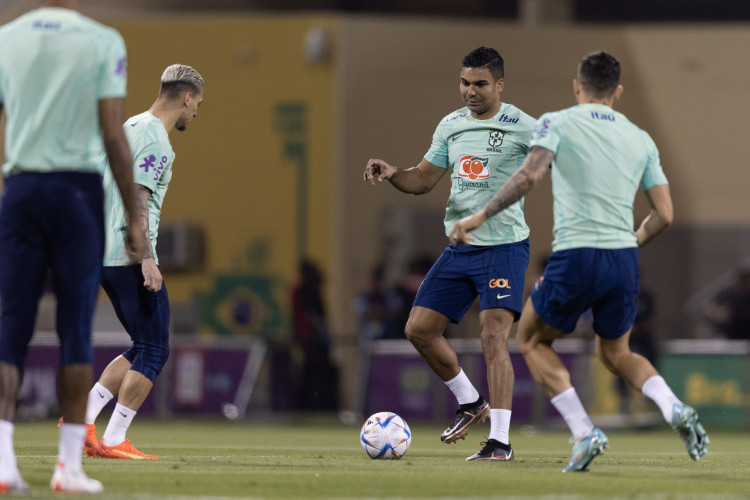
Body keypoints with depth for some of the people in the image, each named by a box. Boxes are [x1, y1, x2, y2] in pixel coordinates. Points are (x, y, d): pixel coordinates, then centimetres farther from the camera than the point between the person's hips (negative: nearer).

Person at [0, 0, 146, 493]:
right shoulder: (103, 42, -3)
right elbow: (114, 138, -6)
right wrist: (134, 220, -1)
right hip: (78, 189, -2)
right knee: (76, 328, 4)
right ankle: (70, 465, 3)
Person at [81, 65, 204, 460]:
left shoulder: (131, 127, 17)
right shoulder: (155, 139, -12)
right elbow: (138, 198, -20)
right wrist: (147, 259, -23)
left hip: (104, 253, 10)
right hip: (130, 256, -10)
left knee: (144, 349, 15)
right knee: (153, 351, -4)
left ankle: (83, 418, 7)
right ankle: (114, 441, -6)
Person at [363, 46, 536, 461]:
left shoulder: (521, 127, -9)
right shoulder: (451, 125, 9)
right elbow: (424, 179, 15)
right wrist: (391, 174, -5)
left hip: (504, 245, -7)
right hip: (460, 248, 7)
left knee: (493, 335, -19)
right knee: (419, 328, 4)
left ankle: (500, 441, -17)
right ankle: (470, 403, 26)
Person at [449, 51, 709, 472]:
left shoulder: (558, 124, 2)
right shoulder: (641, 140, 13)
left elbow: (529, 176, -15)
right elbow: (664, 216, 10)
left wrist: (482, 216, -10)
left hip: (576, 257, -4)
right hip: (624, 262, 4)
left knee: (532, 341, 20)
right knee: (616, 354, 25)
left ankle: (584, 432, 2)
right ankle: (675, 409, -4)